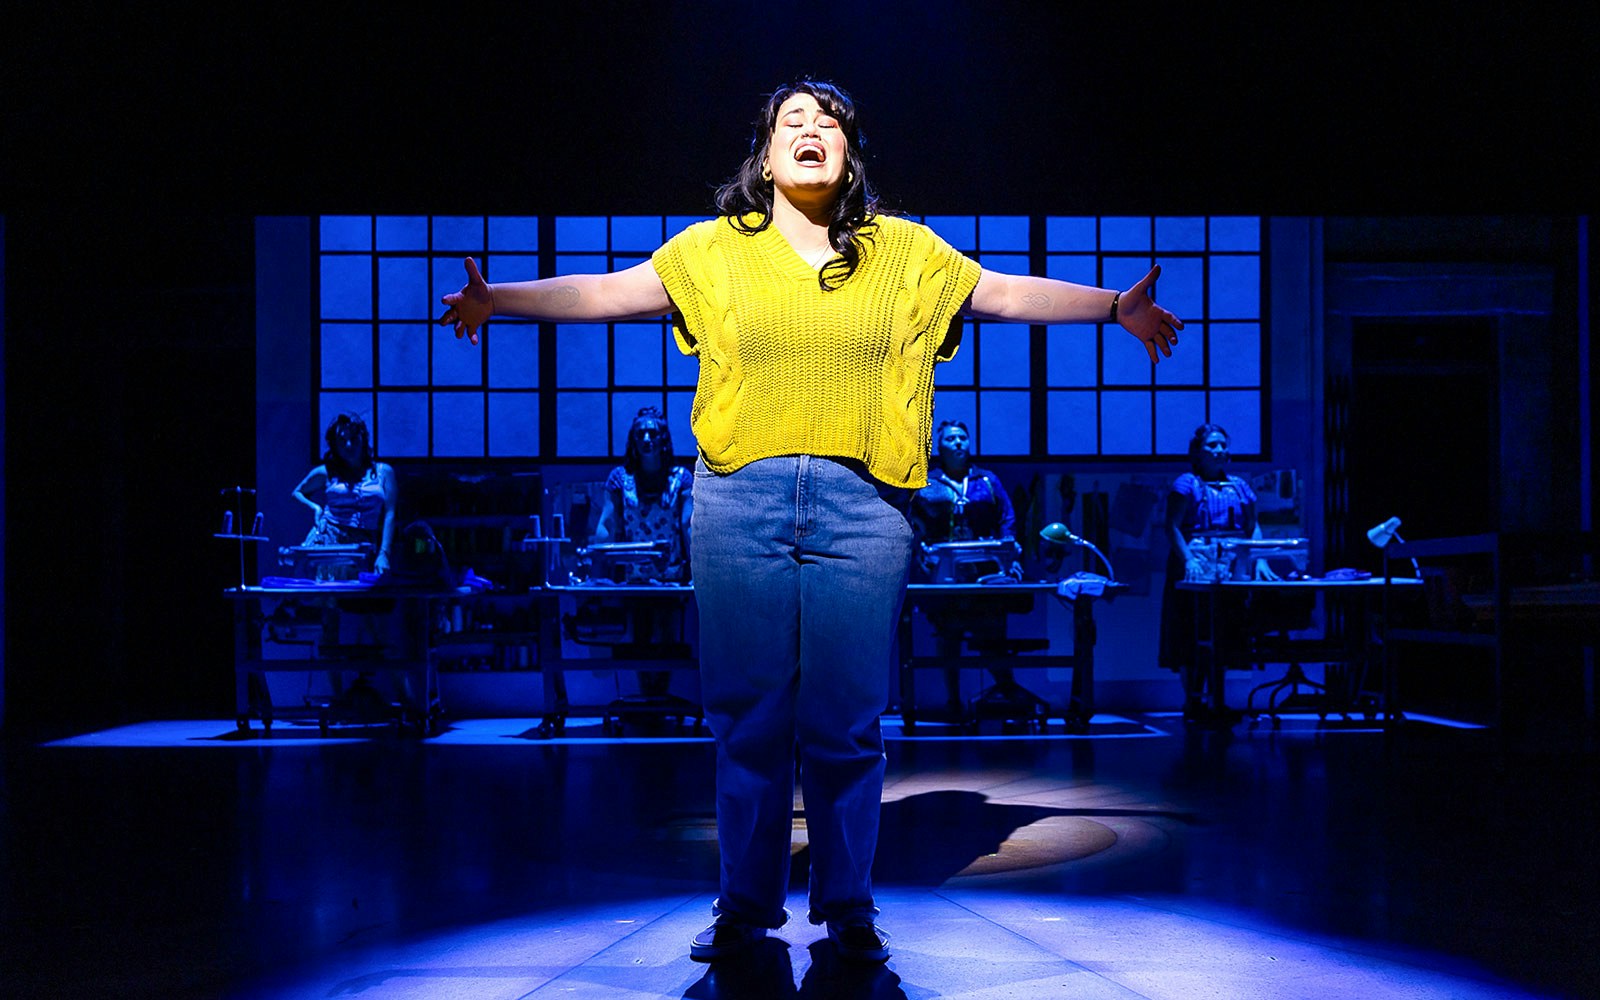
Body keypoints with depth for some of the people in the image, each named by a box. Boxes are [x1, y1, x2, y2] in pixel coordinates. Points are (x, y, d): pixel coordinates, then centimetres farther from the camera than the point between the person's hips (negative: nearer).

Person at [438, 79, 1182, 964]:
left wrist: (1116, 307, 8)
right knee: (746, 715, 6)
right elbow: (603, 292, 7)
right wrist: (499, 300, -2)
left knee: (847, 722, 4)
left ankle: (847, 907, 19)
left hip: (861, 506, 0)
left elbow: (1008, 293, 13)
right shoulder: (715, 247, 9)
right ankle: (745, 905, 21)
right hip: (738, 501, 0)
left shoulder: (904, 251, 11)